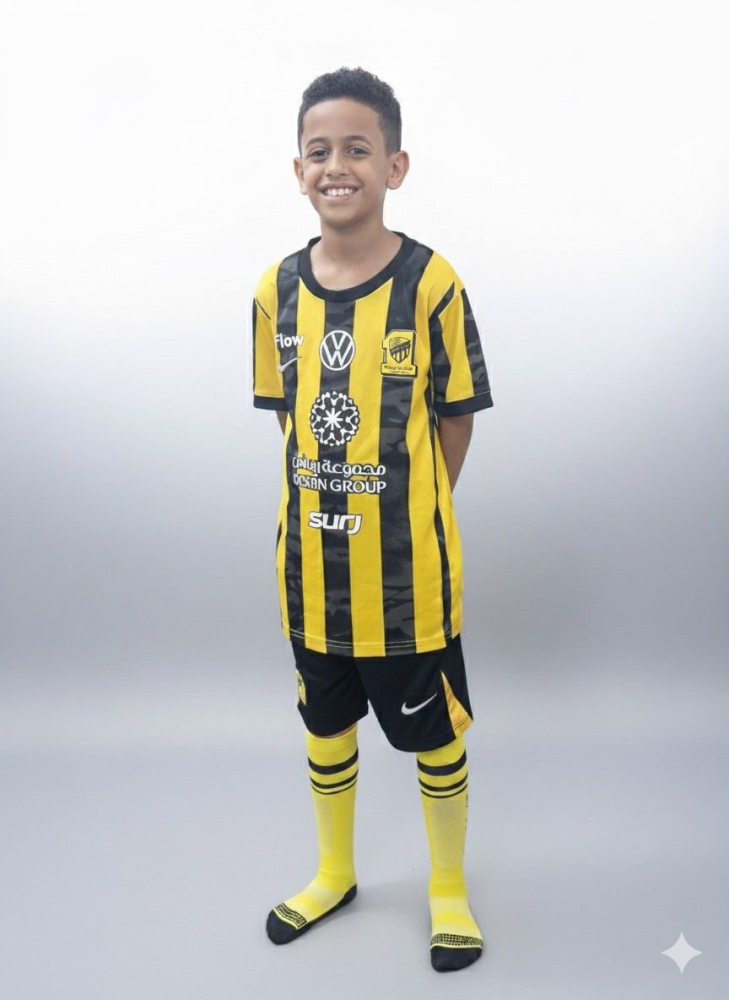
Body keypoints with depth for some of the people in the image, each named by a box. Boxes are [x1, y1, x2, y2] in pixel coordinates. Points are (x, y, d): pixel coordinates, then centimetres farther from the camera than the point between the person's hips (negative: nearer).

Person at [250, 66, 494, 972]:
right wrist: (333, 503, 0)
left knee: (433, 735, 13)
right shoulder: (277, 290, -1)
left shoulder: (430, 282, -12)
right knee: (325, 727, 21)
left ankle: (448, 888, 38)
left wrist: (409, 516, -4)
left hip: (408, 571, -3)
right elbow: (289, 414, 8)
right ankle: (334, 873, 46)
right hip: (311, 565, 4)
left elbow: (455, 420, -5)